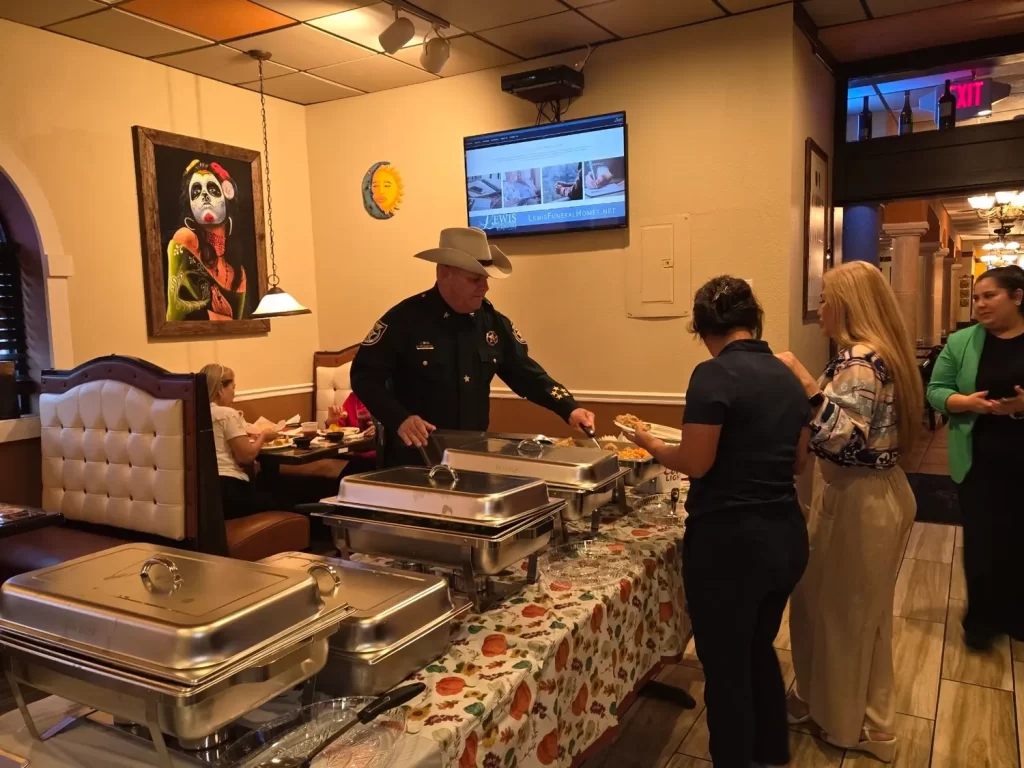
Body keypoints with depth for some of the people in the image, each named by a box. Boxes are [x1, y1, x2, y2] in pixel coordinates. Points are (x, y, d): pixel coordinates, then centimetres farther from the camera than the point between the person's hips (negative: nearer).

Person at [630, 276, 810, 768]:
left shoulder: (714, 374, -16)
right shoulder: (785, 376, 6)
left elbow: (695, 463, -19)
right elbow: (798, 463, 13)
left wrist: (650, 444, -1)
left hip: (730, 540, -8)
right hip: (786, 537, 8)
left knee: (725, 668, 10)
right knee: (758, 652, 26)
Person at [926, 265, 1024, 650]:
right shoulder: (961, 342, 0)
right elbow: (936, 391, 0)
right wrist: (966, 402, -18)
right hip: (978, 461, 0)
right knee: (981, 541, 5)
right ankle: (982, 619, 24)